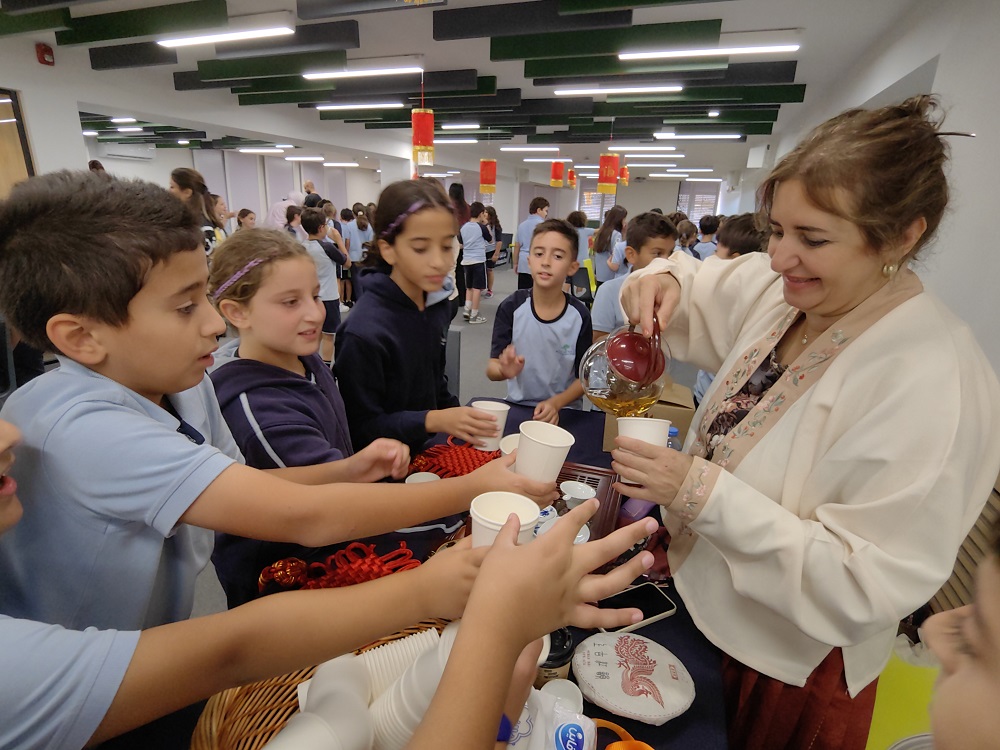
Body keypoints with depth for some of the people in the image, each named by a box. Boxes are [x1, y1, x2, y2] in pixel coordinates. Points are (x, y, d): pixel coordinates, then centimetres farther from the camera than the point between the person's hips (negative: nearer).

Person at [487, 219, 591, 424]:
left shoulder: (580, 315, -6)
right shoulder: (511, 307, -6)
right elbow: (491, 369, -8)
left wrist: (556, 403, -16)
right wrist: (505, 370, -30)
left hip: (563, 412, 0)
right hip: (516, 407, 1)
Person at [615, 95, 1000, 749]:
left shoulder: (936, 383, -29)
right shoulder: (779, 288, -10)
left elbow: (869, 584, -28)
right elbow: (704, 291, 7)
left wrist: (704, 491, -34)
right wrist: (664, 280, -16)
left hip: (790, 665, -6)